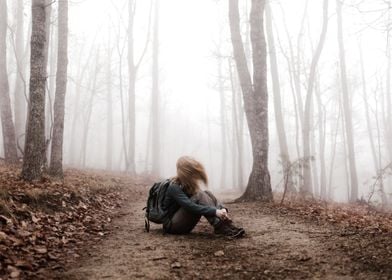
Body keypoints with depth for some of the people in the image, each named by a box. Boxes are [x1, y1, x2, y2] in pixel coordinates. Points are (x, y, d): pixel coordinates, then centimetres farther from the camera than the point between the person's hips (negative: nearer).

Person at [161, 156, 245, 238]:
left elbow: (207, 198, 1)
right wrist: (215, 211, -39)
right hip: (172, 225, -8)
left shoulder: (189, 185, 4)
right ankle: (222, 228, -34)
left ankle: (226, 224, -25)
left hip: (184, 224, 8)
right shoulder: (174, 187, -20)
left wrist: (221, 208, -19)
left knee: (207, 194, -10)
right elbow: (190, 207, -33)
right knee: (200, 196, -26)